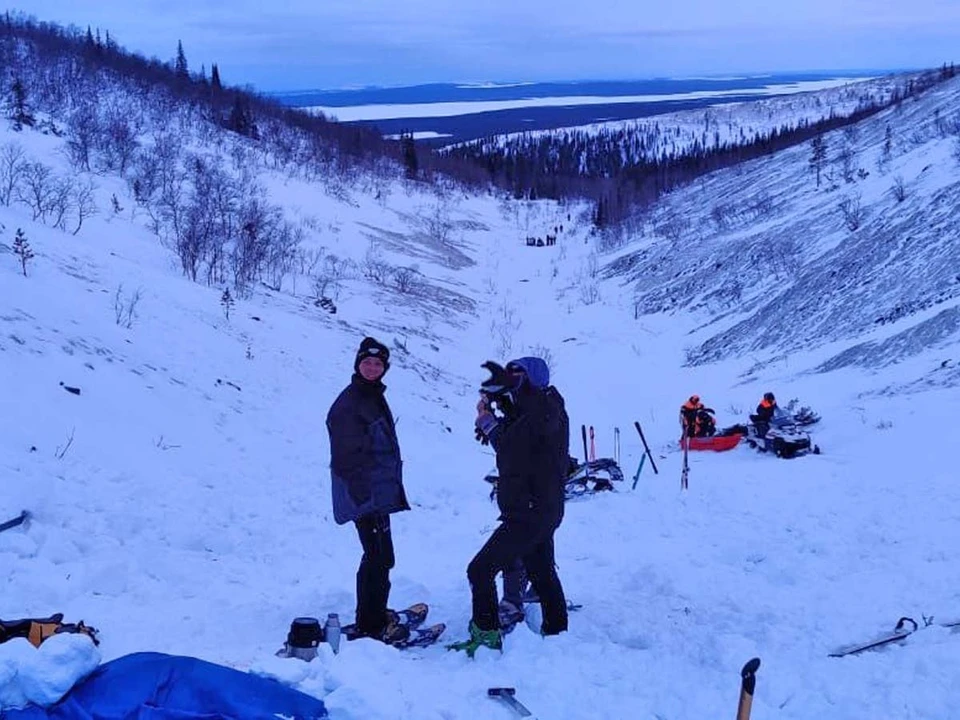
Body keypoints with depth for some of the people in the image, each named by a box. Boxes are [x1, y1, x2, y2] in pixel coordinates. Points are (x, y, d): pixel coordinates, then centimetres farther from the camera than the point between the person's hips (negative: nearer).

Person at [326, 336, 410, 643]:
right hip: (366, 495, -10)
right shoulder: (348, 403, -14)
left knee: (379, 557, 17)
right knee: (378, 558, -8)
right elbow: (348, 456, -19)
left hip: (380, 493, 10)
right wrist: (364, 496, -22)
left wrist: (392, 487, 23)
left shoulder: (374, 398, 16)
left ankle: (375, 615, 29)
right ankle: (369, 626, -2)